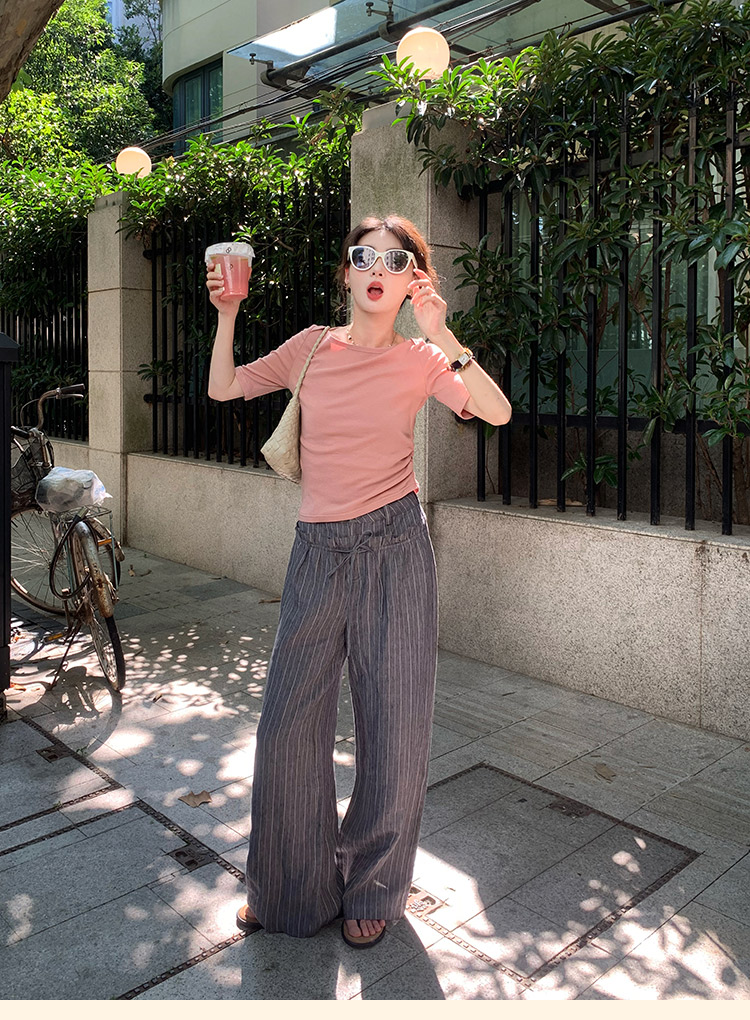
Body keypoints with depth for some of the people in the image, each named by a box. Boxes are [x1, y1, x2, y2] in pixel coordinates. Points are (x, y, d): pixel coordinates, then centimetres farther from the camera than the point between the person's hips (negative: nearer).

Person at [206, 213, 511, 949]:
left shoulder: (419, 359, 1)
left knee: (393, 726, 6)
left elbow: (497, 412, -13)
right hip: (318, 550, 2)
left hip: (392, 549, -2)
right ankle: (292, 888, 30)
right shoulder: (312, 348, 8)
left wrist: (439, 335, -21)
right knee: (289, 722, 6)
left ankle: (371, 890, 30)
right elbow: (222, 389, 12)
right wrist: (227, 314, 2)